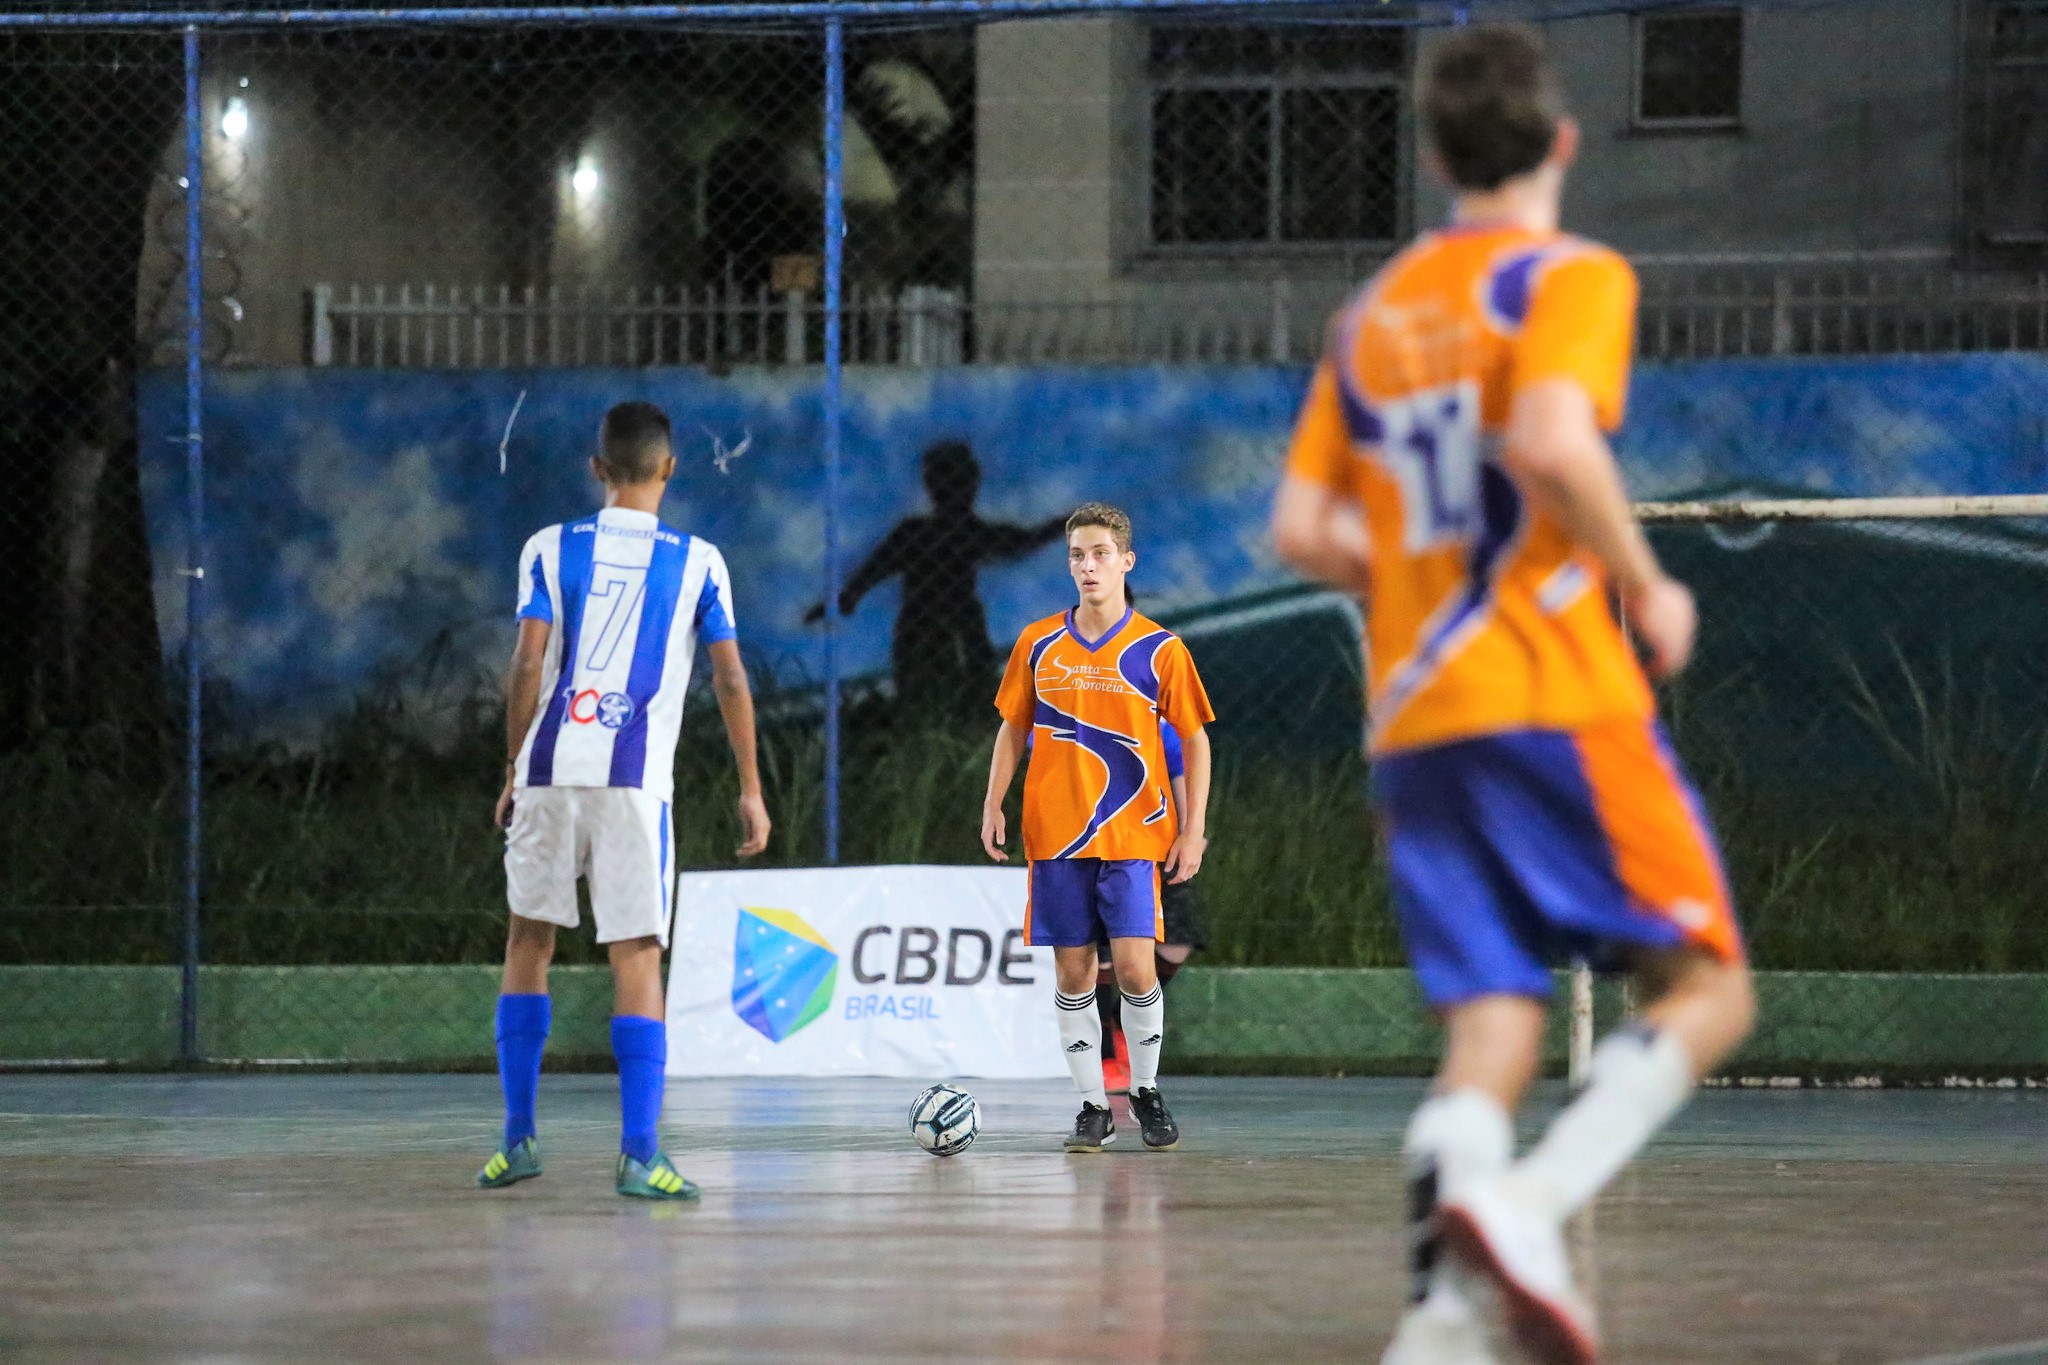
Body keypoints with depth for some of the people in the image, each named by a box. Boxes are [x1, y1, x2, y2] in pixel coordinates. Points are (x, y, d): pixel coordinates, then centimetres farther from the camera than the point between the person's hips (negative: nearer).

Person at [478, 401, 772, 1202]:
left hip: (549, 771, 1)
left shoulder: (551, 549, 4)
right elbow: (731, 680, 2)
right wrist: (750, 789, 9)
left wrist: (513, 770, 6)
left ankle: (518, 1138, 17)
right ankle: (638, 1157, -10)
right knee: (636, 961, -1)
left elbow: (528, 666, -3)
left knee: (529, 942, 16)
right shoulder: (697, 563, 4)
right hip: (637, 778, -1)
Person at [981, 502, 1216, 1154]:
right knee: (1073, 974, 1)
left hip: (1132, 837, -2)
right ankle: (1093, 1107, 9)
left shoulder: (1158, 650, -1)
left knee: (1134, 967, -10)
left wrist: (1193, 828, -3)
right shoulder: (1038, 644, 6)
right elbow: (1013, 728, 14)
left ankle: (1147, 1092, 11)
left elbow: (1195, 738, 4)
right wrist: (994, 804, 3)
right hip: (1055, 835, 2)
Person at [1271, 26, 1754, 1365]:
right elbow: (1553, 443, -21)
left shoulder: (1373, 311, 17)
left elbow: (1302, 529, 14)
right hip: (1554, 693, -6)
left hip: (1414, 715, 6)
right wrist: (1647, 588, -8)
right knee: (1707, 989, -1)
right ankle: (1528, 1201, -26)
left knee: (1492, 1024, 4)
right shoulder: (1571, 277, -3)